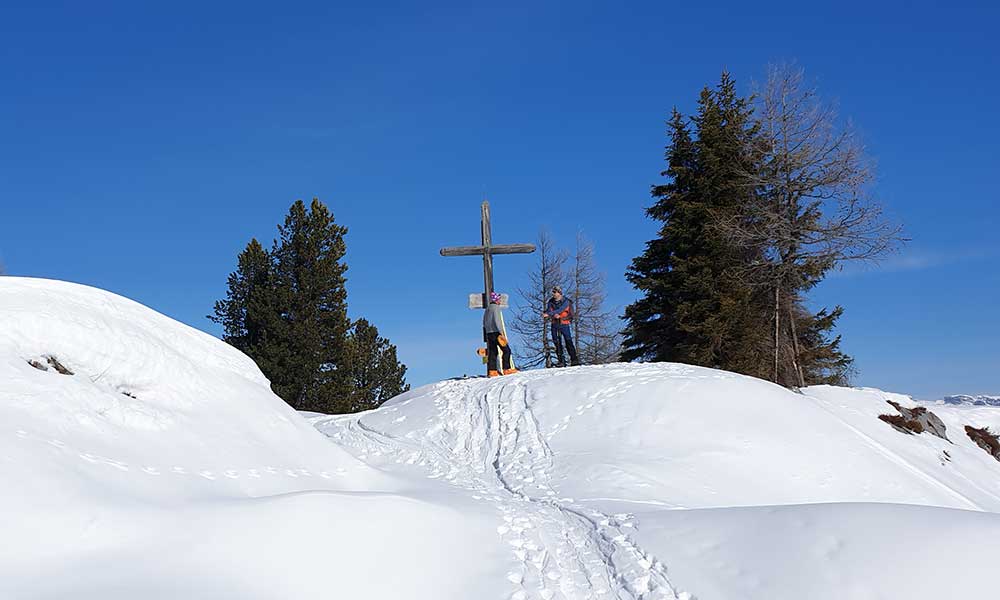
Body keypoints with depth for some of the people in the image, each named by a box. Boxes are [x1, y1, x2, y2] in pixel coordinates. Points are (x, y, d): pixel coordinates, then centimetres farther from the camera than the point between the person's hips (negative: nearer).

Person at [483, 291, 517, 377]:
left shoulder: (487, 309, 17)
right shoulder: (496, 307, -9)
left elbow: (484, 322, 20)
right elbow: (497, 321, -18)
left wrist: (485, 336, 23)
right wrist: (501, 333, -17)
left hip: (489, 333, 8)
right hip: (496, 332, -8)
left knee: (492, 352, 8)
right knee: (506, 350, -3)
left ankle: (492, 370, 1)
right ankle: (507, 369, -8)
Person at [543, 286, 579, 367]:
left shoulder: (566, 302, -6)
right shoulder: (551, 302, 8)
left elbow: (559, 310, -20)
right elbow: (548, 310, -1)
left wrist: (549, 314, -30)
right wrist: (554, 315, -24)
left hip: (564, 324, -4)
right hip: (555, 324, 4)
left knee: (568, 341, -9)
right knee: (557, 343, 0)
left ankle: (574, 359, -4)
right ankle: (561, 361, 4)